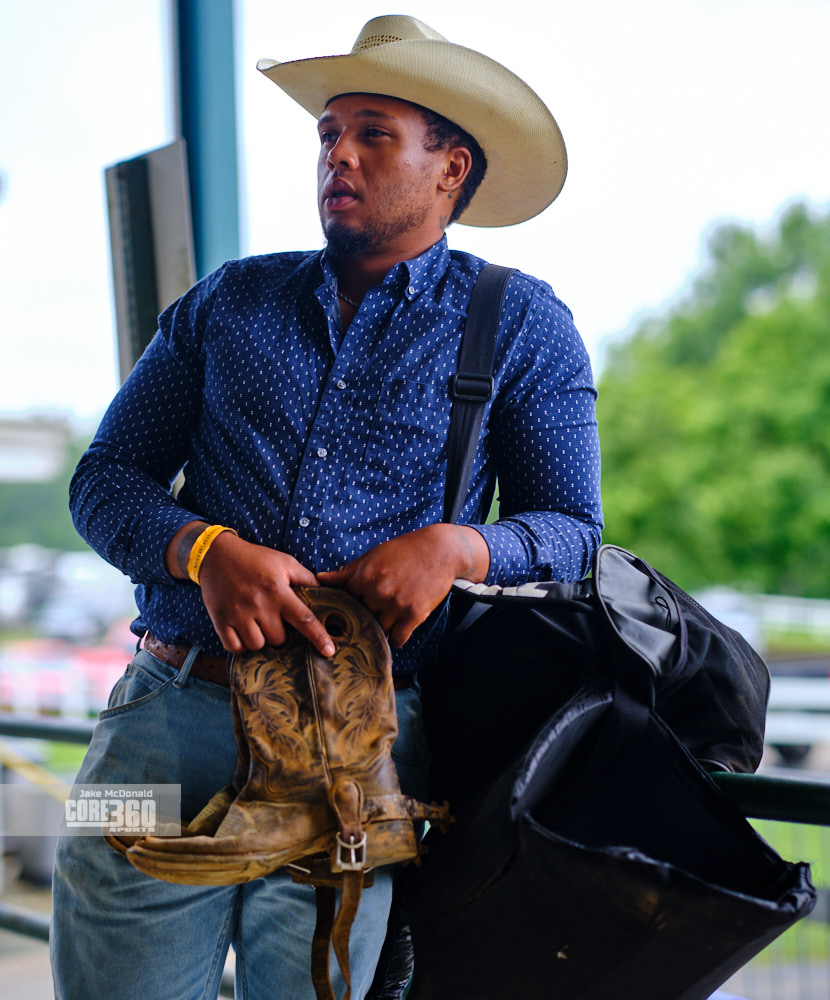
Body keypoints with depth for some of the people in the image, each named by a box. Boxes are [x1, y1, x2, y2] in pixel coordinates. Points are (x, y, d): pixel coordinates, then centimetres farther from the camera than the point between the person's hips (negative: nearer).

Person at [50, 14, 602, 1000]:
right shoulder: (229, 301, 15)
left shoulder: (522, 326, 9)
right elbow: (106, 478, 11)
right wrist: (209, 550, -11)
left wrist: (458, 547, -14)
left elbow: (572, 530, 8)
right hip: (173, 705, 2)